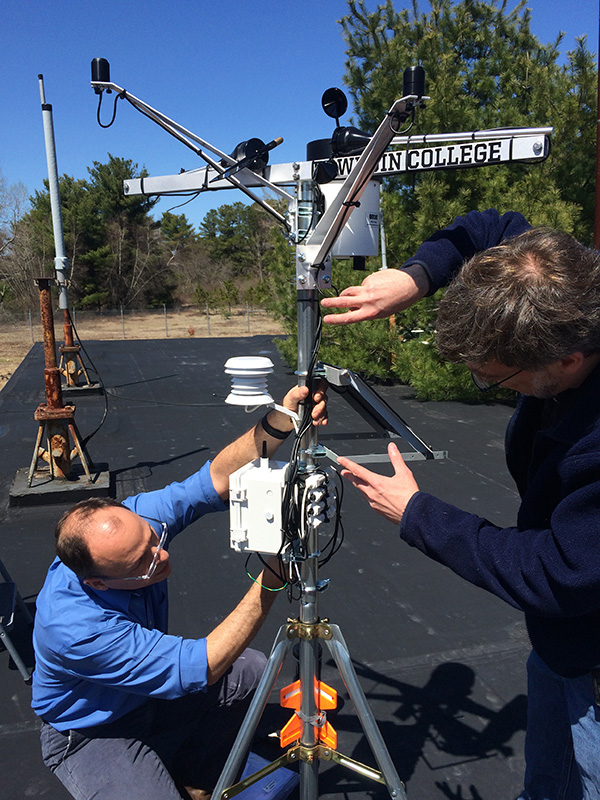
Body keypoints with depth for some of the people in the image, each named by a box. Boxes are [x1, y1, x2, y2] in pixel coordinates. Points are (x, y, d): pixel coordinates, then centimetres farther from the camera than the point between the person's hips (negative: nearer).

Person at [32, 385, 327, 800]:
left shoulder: (131, 522, -25)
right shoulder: (75, 626, -40)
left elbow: (219, 478, -25)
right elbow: (198, 668, -37)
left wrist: (281, 421, -42)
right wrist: (272, 580, -41)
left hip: (152, 692, 6)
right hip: (92, 734, -6)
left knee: (251, 670, -5)